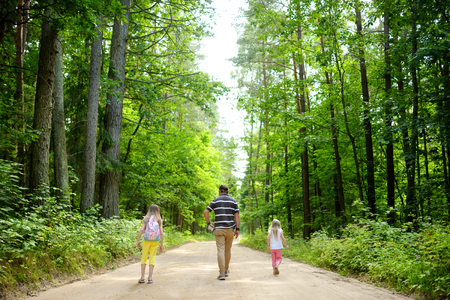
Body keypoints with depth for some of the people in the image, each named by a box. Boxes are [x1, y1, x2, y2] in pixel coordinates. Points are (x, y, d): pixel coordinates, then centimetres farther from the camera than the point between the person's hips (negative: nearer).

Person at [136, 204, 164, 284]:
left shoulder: (146, 219, -1)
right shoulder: (159, 220, 1)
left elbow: (141, 230, -9)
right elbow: (161, 233, -3)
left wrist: (138, 240, -2)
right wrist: (162, 244, 3)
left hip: (146, 240, -1)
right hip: (155, 241, 1)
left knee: (144, 258, 10)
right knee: (152, 258, 6)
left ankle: (142, 277, 9)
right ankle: (150, 278, 3)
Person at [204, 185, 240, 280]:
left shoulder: (215, 200, 1)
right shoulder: (233, 201, 5)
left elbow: (206, 212, -6)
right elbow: (237, 216, -1)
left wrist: (208, 223, 3)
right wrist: (237, 229, 1)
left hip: (219, 229, -2)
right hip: (230, 229, 2)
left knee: (221, 250, -4)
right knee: (228, 250, 17)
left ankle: (222, 273, -9)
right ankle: (226, 270, 29)